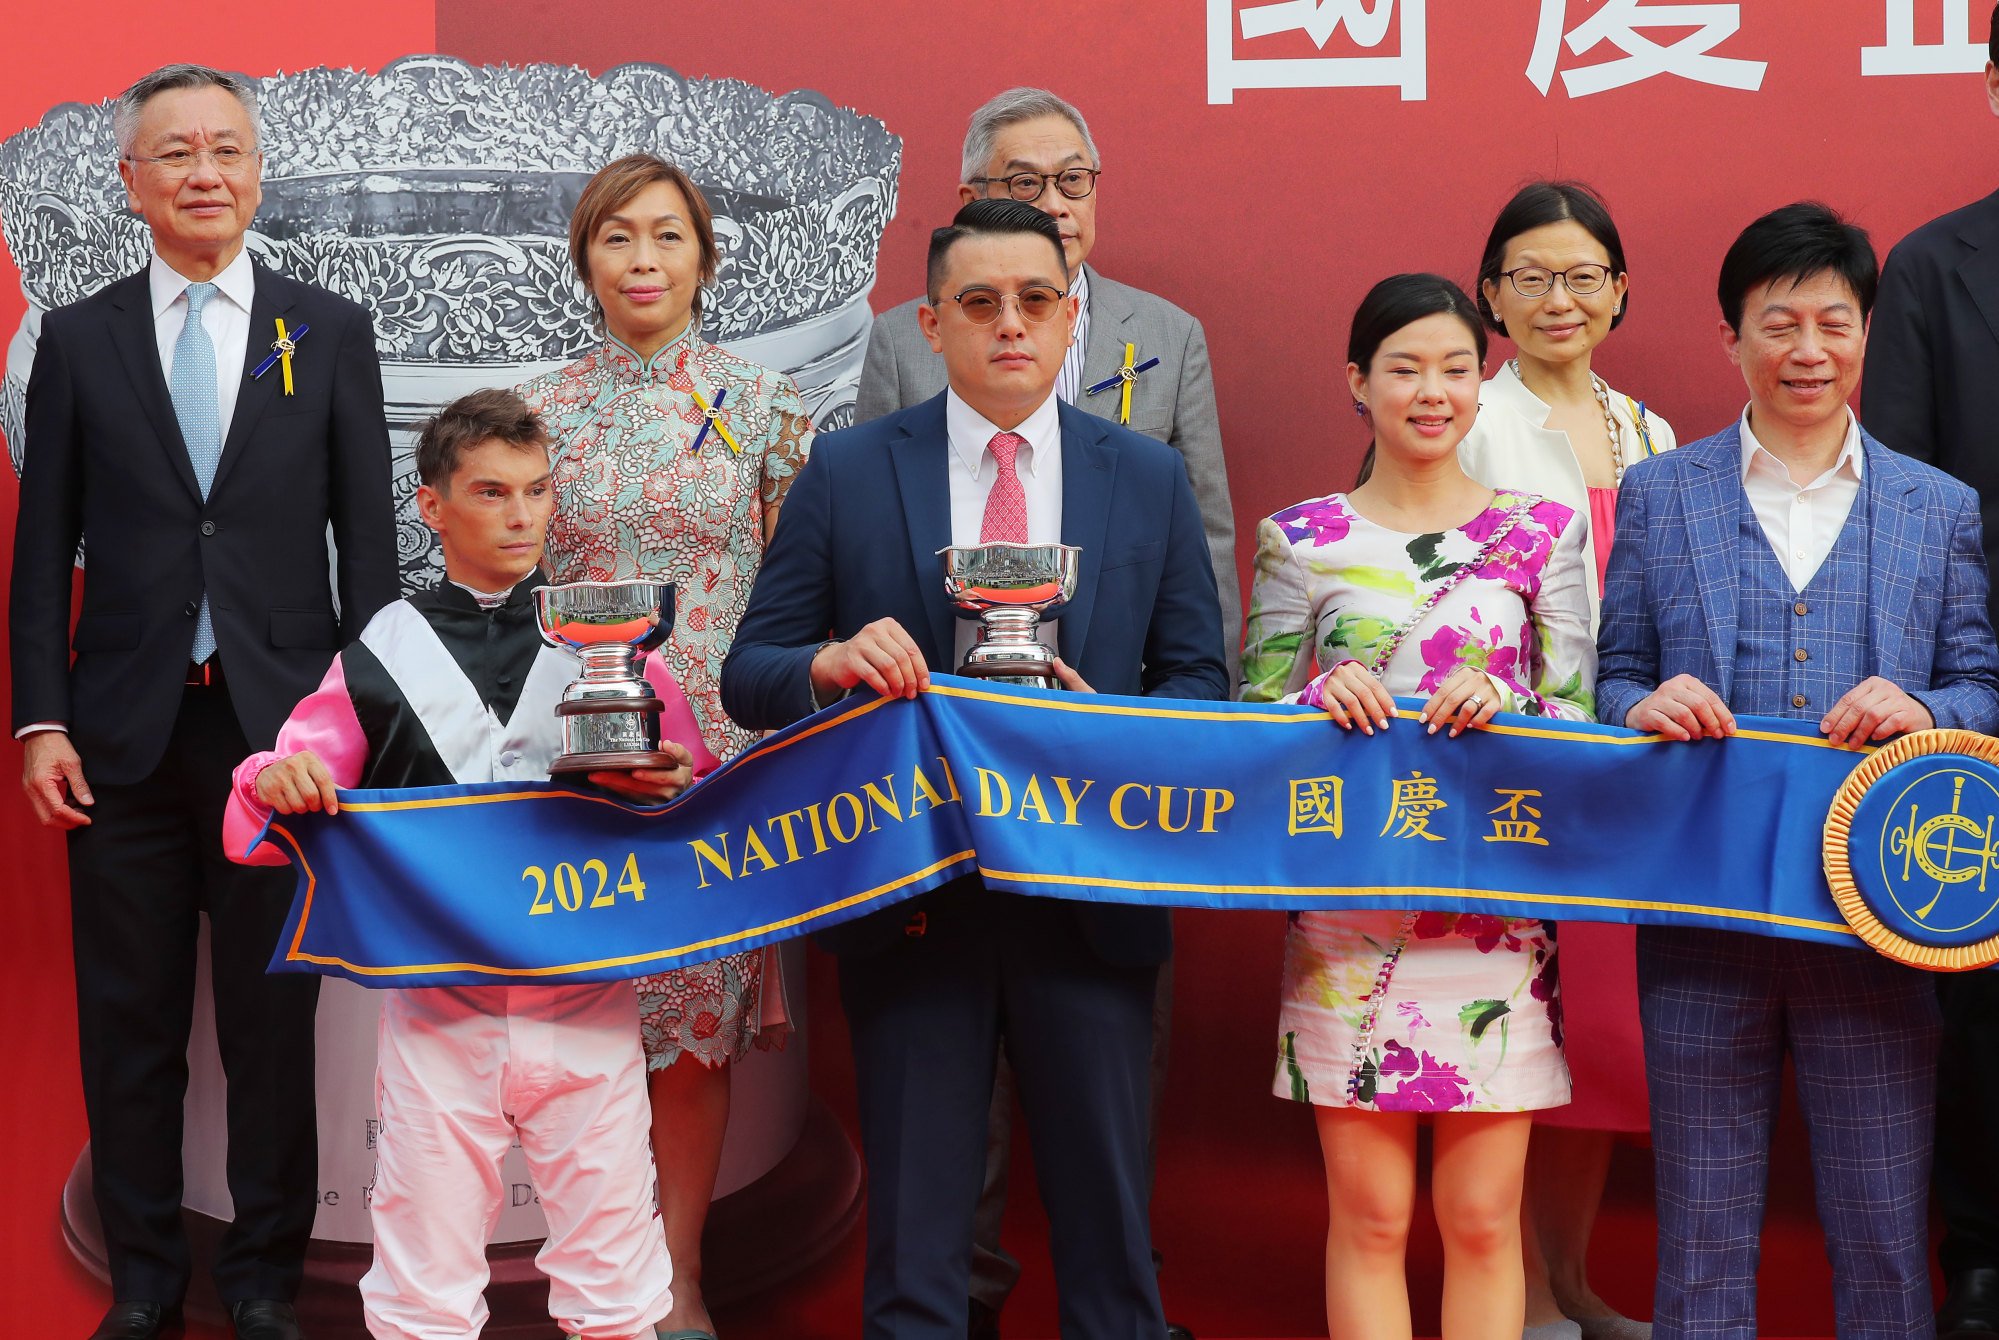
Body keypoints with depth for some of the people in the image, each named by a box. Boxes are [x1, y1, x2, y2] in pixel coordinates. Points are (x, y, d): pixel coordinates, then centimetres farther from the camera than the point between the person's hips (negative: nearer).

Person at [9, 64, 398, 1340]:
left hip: (279, 722, -1)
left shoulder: (331, 333, 6)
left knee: (274, 1022, 6)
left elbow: (369, 540, 4)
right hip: (126, 732, 1)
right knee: (129, 1027, 7)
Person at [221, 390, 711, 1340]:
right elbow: (258, 829, 7)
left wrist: (670, 788, -15)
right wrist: (275, 784, -16)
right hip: (435, 1005, 0)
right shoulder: (381, 655, 6)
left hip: (587, 1003, 0)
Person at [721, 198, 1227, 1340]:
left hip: (1093, 894, 1)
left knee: (1110, 1224, 8)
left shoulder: (1151, 478, 6)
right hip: (909, 898, -1)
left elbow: (1198, 678, 8)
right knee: (915, 1238, 7)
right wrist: (832, 663, -20)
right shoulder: (848, 473, 2)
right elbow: (749, 675, 2)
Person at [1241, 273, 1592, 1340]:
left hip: (1497, 908, 0)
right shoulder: (1300, 540, 6)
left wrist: (1504, 708, -15)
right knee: (1369, 1215, 2)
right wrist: (1327, 696, -13)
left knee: (1483, 1219, 2)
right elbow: (1253, 717, 7)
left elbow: (1578, 718, 5)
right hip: (1346, 906, 0)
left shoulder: (1540, 533, 7)